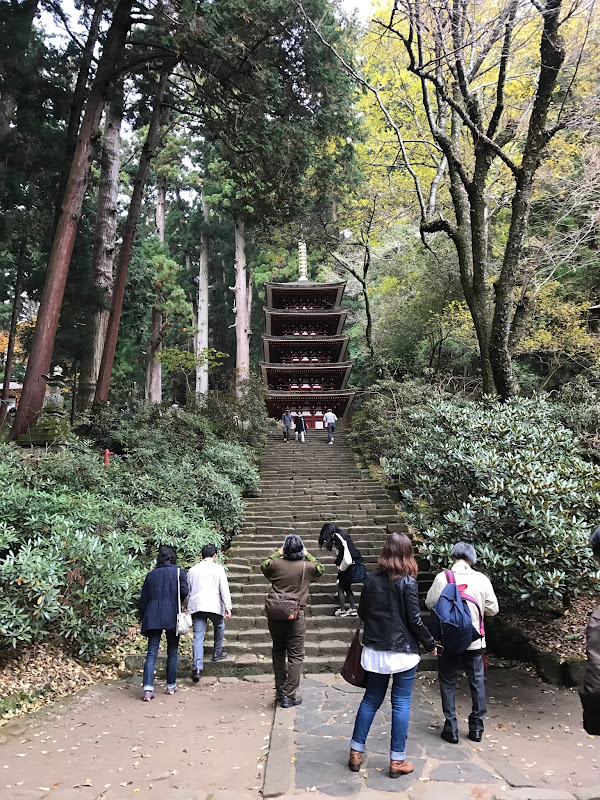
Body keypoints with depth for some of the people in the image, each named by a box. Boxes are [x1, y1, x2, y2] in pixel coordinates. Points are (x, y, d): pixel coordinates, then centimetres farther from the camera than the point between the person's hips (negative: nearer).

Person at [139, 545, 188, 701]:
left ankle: (148, 688, -9)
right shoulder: (179, 572, 2)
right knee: (172, 653, 12)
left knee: (151, 653, 2)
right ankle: (171, 686, 19)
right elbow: (184, 591, -11)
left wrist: (143, 619, 18)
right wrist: (177, 603, 9)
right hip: (172, 617, -2)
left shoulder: (151, 574, 11)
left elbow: (143, 599, 11)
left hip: (153, 617, 2)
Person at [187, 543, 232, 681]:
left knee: (198, 636, -1)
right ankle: (217, 653, 34)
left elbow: (187, 590, 21)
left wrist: (188, 608, 31)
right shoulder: (218, 568, 4)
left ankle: (197, 667, -12)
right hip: (214, 606, -2)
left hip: (196, 606, 3)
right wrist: (228, 607, -4)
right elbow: (224, 589, -4)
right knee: (219, 626, 25)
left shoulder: (192, 570, 16)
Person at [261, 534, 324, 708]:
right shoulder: (307, 566, -7)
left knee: (278, 652, 20)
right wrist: (307, 555, 17)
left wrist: (277, 553, 21)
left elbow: (263, 565, 19)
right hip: (296, 616, -3)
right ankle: (289, 695, 8)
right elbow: (320, 569, 16)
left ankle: (279, 690, 26)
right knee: (296, 656, 7)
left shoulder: (275, 564, -4)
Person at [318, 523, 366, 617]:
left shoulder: (336, 536, -8)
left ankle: (342, 610, 8)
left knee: (341, 588, 5)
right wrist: (339, 563, 8)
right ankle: (353, 609, 19)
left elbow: (342, 551, -17)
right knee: (347, 588, 19)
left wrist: (339, 566, -7)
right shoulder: (343, 534, 18)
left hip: (350, 566, -8)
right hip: (357, 565, 8)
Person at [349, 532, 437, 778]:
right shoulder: (408, 582, -15)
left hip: (375, 651, 4)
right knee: (401, 704, 8)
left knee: (371, 700, 16)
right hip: (402, 652, -4)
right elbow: (414, 620, -12)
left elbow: (362, 612, 7)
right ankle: (397, 761, 16)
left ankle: (356, 753, 21)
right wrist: (430, 643, 2)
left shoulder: (370, 579, -1)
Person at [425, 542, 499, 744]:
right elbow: (492, 609, -1)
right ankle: (476, 727, 25)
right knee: (477, 681, 17)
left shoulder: (442, 578, -14)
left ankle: (451, 729, 16)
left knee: (447, 682, 13)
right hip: (474, 640, 2)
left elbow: (430, 603, -4)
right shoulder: (482, 579, -8)